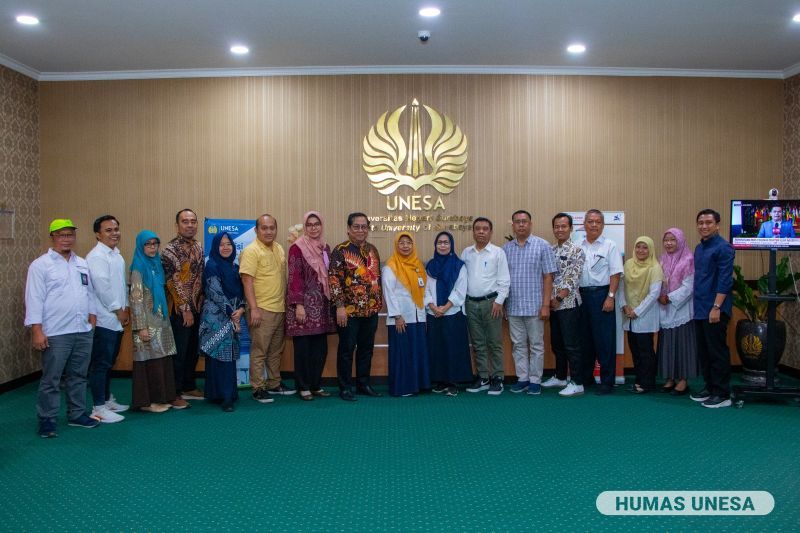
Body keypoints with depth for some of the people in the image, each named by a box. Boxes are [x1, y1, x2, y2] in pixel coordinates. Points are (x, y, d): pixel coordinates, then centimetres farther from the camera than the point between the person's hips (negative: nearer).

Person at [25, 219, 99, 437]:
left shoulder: (82, 264, 14)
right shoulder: (40, 265, -4)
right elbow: (34, 299, -9)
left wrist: (92, 319, 12)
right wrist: (37, 331, -13)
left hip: (83, 331, 6)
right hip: (55, 333, -5)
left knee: (78, 376, 14)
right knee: (51, 379, 1)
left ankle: (77, 414, 25)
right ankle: (47, 420, 12)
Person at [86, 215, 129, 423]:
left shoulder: (117, 255, 15)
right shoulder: (96, 256, -13)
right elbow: (102, 287, -19)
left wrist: (126, 308, 10)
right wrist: (118, 310, -12)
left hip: (117, 320, 9)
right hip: (103, 320, -9)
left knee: (109, 363, 17)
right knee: (100, 364, -3)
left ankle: (107, 400, 27)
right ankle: (99, 408, 3)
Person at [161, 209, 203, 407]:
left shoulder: (198, 247, 10)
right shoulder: (170, 249, -12)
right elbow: (173, 282, -15)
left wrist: (200, 304, 10)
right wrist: (185, 309, -15)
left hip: (197, 307, 7)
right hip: (180, 309, -7)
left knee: (193, 350, 15)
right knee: (179, 352, 0)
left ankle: (189, 387, 28)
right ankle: (175, 392, 11)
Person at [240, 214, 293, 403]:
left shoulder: (279, 249, 12)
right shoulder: (251, 251, -11)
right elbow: (247, 280, -16)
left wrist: (287, 303, 17)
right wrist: (253, 309, -20)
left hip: (280, 309, 7)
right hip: (262, 309, -7)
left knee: (276, 350, 16)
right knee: (259, 351, 0)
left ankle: (274, 384, 27)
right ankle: (258, 388, 8)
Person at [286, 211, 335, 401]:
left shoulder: (325, 248, 13)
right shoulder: (297, 248, -6)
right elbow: (294, 278, -11)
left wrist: (331, 303, 13)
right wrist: (299, 305, -17)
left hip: (322, 304, 6)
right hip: (304, 303, -6)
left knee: (320, 347, 8)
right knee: (303, 348, 1)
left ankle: (317, 385, 20)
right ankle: (303, 387, 12)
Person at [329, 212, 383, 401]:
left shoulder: (373, 250, 11)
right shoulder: (340, 250, -9)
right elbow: (334, 279, -13)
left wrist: (380, 302, 14)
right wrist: (339, 306, -18)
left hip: (371, 310, 6)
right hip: (349, 310, -6)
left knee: (366, 348, 13)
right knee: (347, 349, 3)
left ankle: (364, 384, 26)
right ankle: (345, 387, 13)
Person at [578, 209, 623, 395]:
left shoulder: (609, 246, -1)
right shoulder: (579, 247, 11)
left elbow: (615, 274, -6)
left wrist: (611, 297, -14)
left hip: (601, 294, -4)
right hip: (582, 294, 5)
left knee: (604, 340, -2)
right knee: (585, 338, 11)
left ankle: (607, 381, 6)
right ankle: (586, 377, 23)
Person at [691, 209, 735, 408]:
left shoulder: (723, 247, -10)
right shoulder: (698, 248, 14)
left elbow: (725, 281, -16)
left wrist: (716, 307, -21)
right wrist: (697, 304, 14)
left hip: (715, 310, -8)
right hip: (700, 309, 8)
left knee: (718, 352, -2)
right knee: (703, 352, 13)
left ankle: (723, 394, 7)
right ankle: (710, 387, 24)